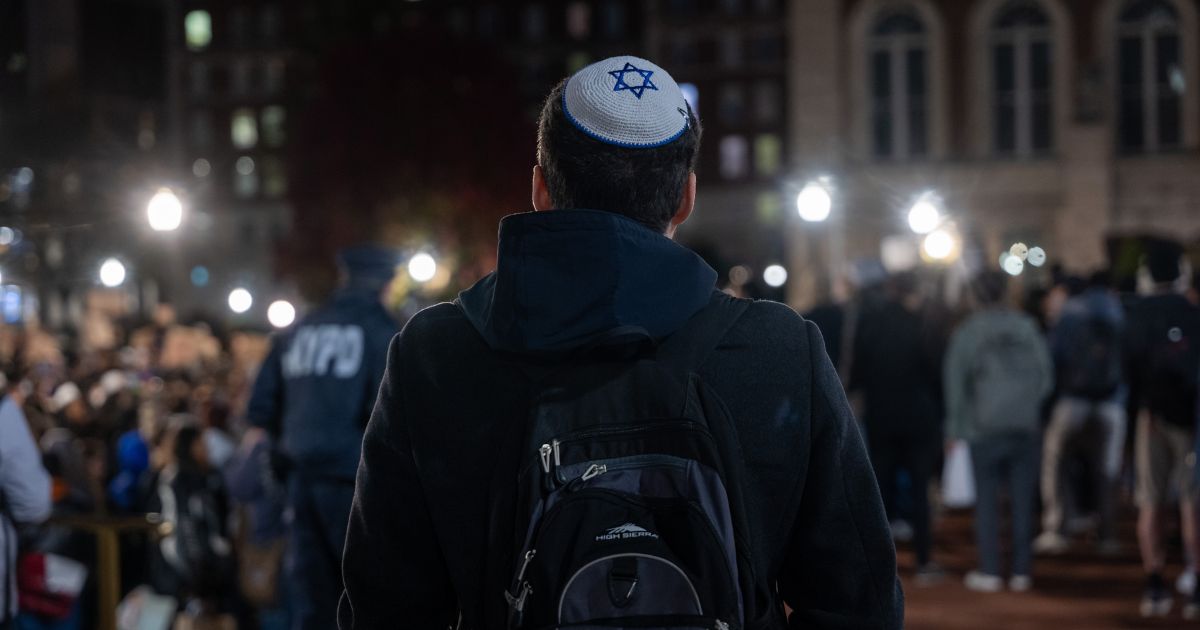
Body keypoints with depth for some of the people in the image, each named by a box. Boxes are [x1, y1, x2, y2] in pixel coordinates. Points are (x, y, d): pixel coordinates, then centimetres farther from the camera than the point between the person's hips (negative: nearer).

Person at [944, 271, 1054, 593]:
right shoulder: (1026, 326, 4)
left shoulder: (967, 331, -2)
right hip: (1025, 424, 2)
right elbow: (1046, 373, 6)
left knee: (987, 497, 3)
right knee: (1023, 497, 5)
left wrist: (955, 426, 4)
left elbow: (955, 381, -2)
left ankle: (990, 570, 1)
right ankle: (1021, 570, 6)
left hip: (985, 425, -2)